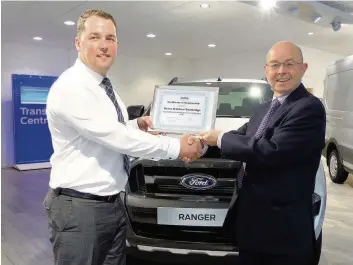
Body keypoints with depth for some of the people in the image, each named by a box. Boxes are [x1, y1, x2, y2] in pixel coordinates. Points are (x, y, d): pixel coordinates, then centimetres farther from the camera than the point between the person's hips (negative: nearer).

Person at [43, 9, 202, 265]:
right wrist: (176, 147, -19)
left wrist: (136, 125, 0)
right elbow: (114, 137, -24)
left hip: (113, 204, 8)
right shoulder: (70, 87, -18)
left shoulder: (104, 87, 10)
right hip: (79, 208, -8)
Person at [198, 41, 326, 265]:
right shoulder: (264, 110, 13)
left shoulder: (310, 108, -18)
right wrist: (204, 141, -9)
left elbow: (271, 151, -27)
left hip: (282, 226, -8)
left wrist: (221, 138, -16)